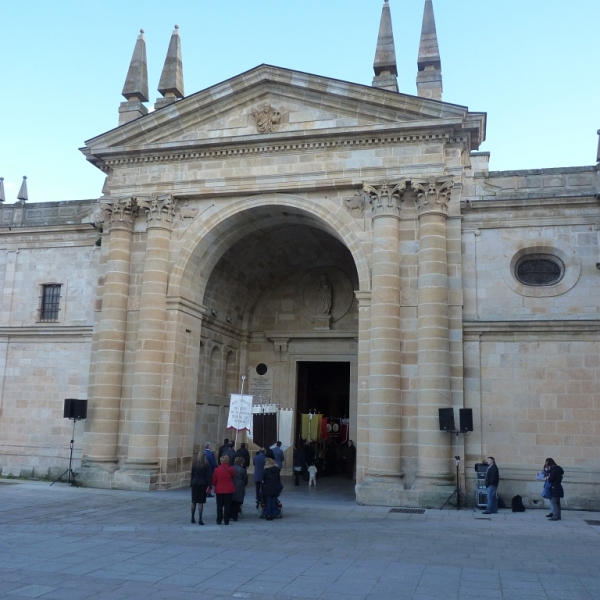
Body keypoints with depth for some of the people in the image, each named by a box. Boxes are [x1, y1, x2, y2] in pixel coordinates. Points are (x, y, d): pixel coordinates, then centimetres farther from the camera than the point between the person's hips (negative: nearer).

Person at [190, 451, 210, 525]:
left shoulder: (194, 464, 0)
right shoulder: (206, 465, -8)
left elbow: (192, 474, 4)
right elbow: (208, 476, -8)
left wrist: (191, 483, 12)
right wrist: (209, 485, -4)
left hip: (195, 484, 3)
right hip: (203, 484, -3)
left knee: (194, 502, 12)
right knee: (200, 502, -1)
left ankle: (193, 518, 19)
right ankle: (200, 519, -3)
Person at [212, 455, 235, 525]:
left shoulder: (217, 470, -10)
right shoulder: (231, 469, -11)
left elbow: (213, 481, -4)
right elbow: (233, 477, 5)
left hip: (219, 490, 1)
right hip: (229, 490, -1)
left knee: (219, 506, 12)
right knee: (227, 505, 7)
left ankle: (219, 521, 16)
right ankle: (226, 521, 8)